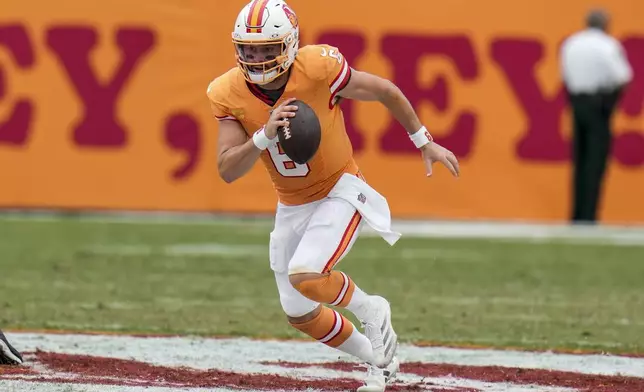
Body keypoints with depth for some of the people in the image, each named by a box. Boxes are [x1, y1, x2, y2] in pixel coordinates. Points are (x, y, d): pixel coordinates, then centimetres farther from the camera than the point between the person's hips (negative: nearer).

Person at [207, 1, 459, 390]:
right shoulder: (230, 94, -15)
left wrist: (425, 143, 1)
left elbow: (386, 91, -10)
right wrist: (264, 136, -35)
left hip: (341, 191, -5)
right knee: (299, 314, 11)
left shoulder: (319, 69, -26)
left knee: (304, 276, -27)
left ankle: (370, 310, 5)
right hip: (292, 205, 5)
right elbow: (228, 171, -17)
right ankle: (379, 360, 36)